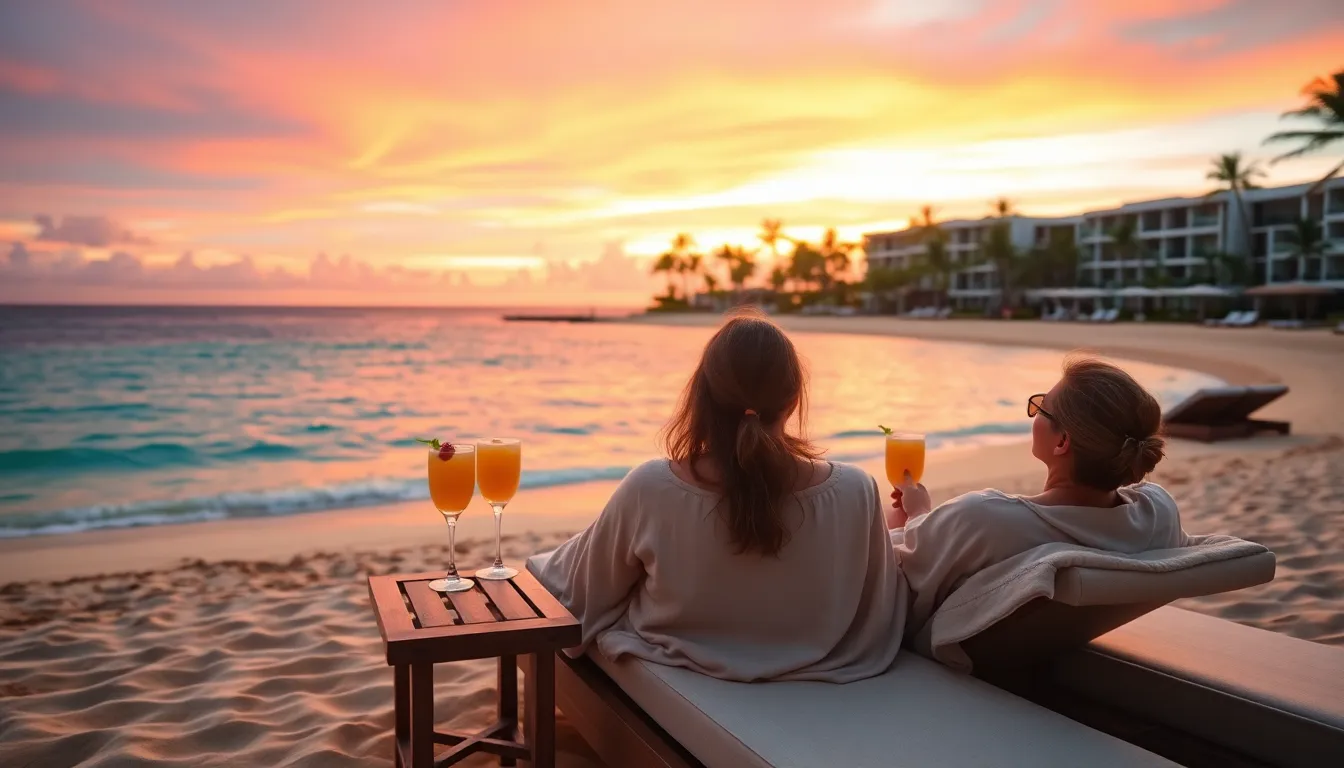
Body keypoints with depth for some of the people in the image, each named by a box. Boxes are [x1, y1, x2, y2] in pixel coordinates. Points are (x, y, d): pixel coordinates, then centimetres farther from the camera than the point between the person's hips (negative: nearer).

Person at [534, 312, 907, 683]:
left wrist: (549, 568, 14)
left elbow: (578, 591, -10)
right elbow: (881, 611, -9)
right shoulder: (855, 491, -27)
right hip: (812, 671, 3)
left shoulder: (650, 488, -29)